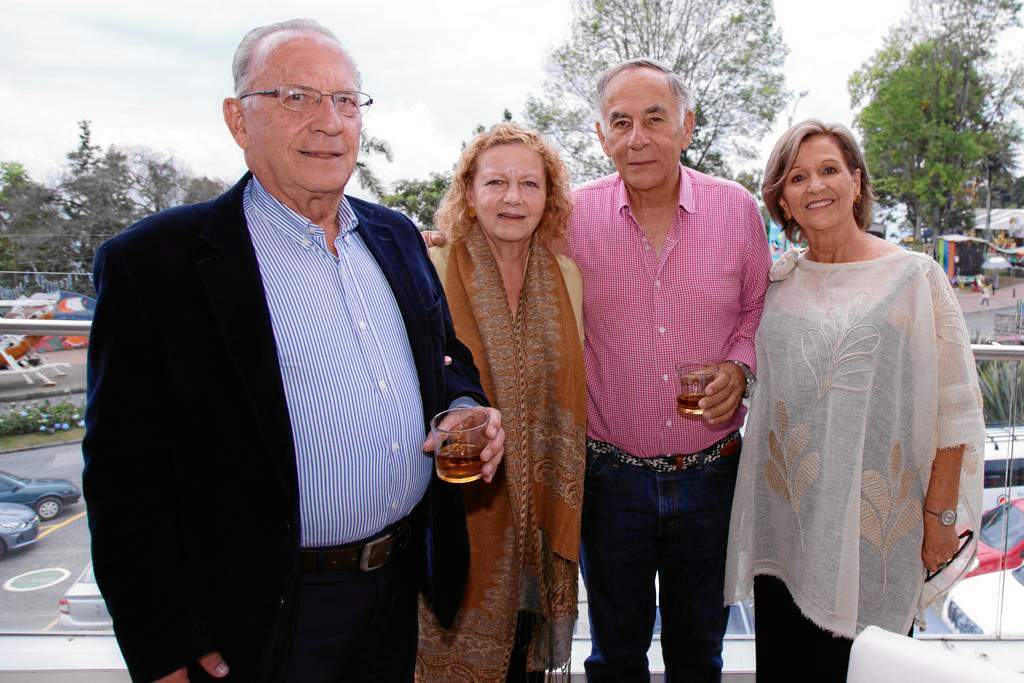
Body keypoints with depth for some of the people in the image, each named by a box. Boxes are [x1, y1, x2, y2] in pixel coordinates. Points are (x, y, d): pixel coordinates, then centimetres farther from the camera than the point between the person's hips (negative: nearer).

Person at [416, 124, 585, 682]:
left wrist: (564, 503, 9)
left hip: (542, 510, 4)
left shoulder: (566, 276, 3)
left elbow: (571, 394, 11)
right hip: (462, 510, -4)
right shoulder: (432, 270, -12)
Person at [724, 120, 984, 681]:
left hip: (876, 524, -3)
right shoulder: (775, 282, 6)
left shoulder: (914, 276, -4)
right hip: (783, 522, 4)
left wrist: (941, 516, -5)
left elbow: (955, 406, -4)